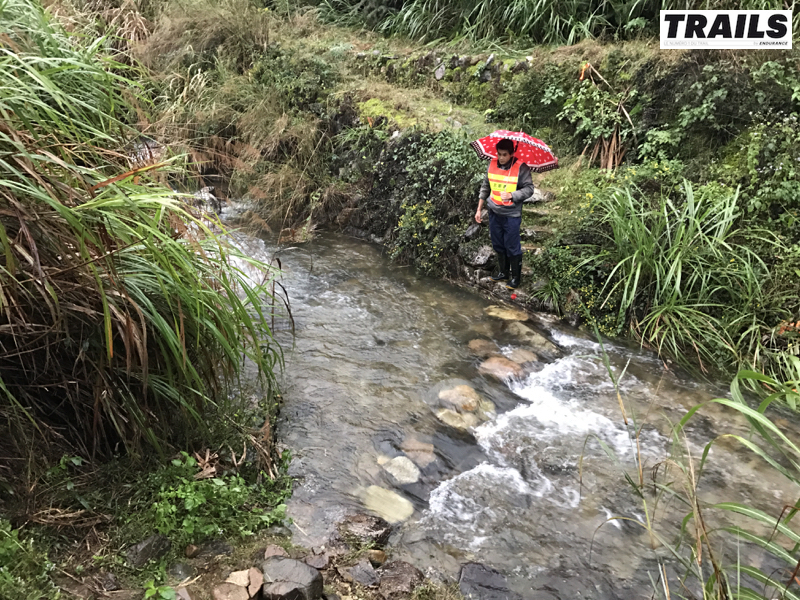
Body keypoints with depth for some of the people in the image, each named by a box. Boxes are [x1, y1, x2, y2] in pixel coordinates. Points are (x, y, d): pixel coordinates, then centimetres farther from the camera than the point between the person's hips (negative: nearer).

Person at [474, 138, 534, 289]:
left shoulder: (521, 167, -12)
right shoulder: (492, 164, 2)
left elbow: (529, 189, -13)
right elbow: (485, 187, 11)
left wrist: (511, 195, -28)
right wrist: (479, 209, 12)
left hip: (511, 215, -5)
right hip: (494, 213, 5)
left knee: (512, 248, 2)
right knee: (498, 245, 16)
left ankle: (515, 277, 17)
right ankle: (503, 273, 33)